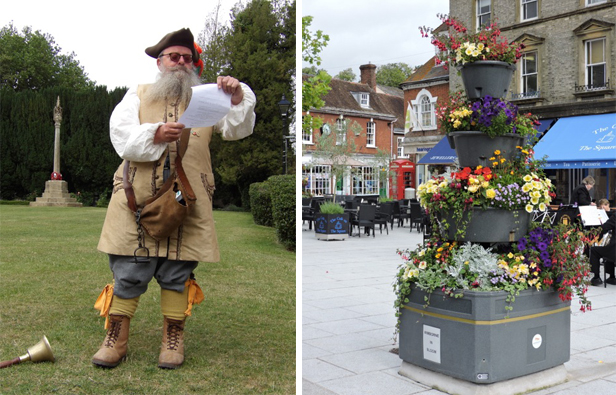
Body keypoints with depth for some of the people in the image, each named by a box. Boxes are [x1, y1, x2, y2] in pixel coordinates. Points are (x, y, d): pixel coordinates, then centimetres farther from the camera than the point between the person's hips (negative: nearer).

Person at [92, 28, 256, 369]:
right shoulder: (138, 95, 17)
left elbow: (237, 130, 4)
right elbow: (121, 138, 3)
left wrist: (238, 99, -15)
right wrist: (155, 135, -15)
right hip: (137, 199, 0)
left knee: (177, 272, 3)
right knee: (128, 270, 1)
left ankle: (173, 339, 17)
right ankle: (116, 338, 14)